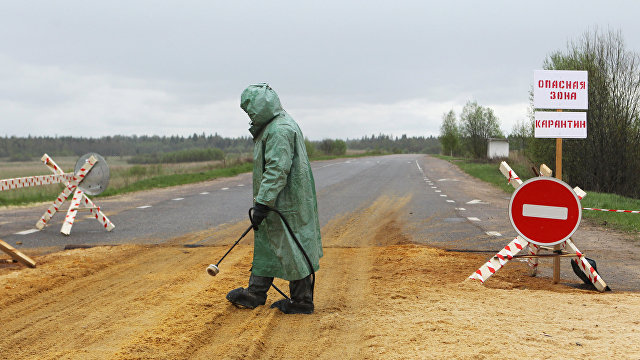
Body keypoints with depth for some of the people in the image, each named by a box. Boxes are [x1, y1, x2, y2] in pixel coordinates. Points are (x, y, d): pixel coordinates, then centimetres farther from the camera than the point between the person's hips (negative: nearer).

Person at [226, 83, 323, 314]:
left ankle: (302, 302, 7)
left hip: (285, 204, -11)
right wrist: (262, 203, 25)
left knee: (293, 250, -2)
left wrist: (262, 204, -26)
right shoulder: (272, 128, 16)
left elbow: (277, 170, -26)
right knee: (265, 245, 16)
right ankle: (254, 294, 26)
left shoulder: (280, 130, -19)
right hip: (277, 203, 11)